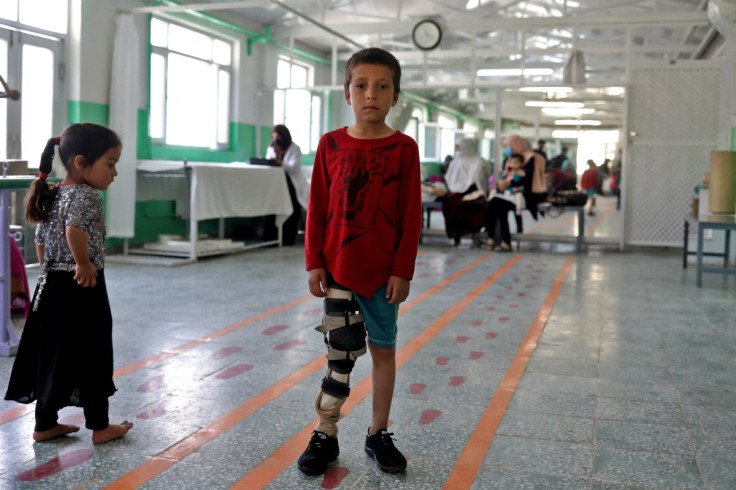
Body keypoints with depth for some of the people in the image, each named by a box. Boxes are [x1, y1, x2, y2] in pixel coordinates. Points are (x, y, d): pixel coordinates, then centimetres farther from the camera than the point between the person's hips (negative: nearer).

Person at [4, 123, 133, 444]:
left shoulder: (53, 195, 12)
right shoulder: (87, 195, -16)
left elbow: (40, 240, 16)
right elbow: (74, 229, -32)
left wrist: (51, 272, 21)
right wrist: (84, 263, -20)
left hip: (51, 285, 9)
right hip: (83, 289, -8)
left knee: (51, 355, 14)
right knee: (92, 357, 3)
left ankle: (45, 424, 24)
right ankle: (100, 426, 15)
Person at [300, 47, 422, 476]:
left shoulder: (404, 149, -4)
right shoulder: (331, 145, 1)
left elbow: (411, 217, -4)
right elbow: (317, 210, 3)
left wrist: (403, 271, -7)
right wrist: (315, 263, -1)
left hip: (384, 272, 0)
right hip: (338, 268, 1)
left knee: (383, 349, 10)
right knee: (341, 351, 5)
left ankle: (379, 433, 25)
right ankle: (325, 436, 18)